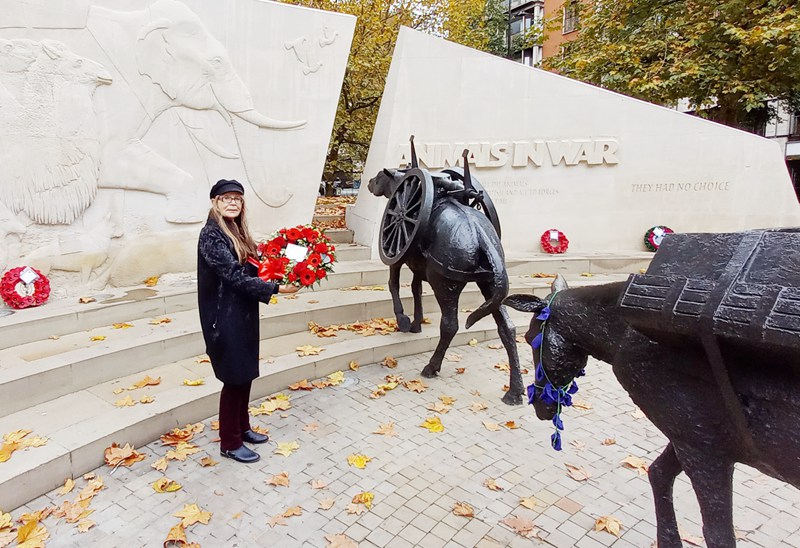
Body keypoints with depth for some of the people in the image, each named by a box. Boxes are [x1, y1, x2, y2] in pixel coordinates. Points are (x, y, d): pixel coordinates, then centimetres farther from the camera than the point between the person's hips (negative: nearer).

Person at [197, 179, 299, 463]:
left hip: (244, 314, 8)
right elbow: (235, 276, -23)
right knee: (235, 378, 2)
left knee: (246, 374, 18)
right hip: (225, 318, -8)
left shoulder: (237, 231, 10)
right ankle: (230, 443, 20)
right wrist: (275, 288, -25)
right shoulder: (211, 235, -16)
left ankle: (242, 428, 37)